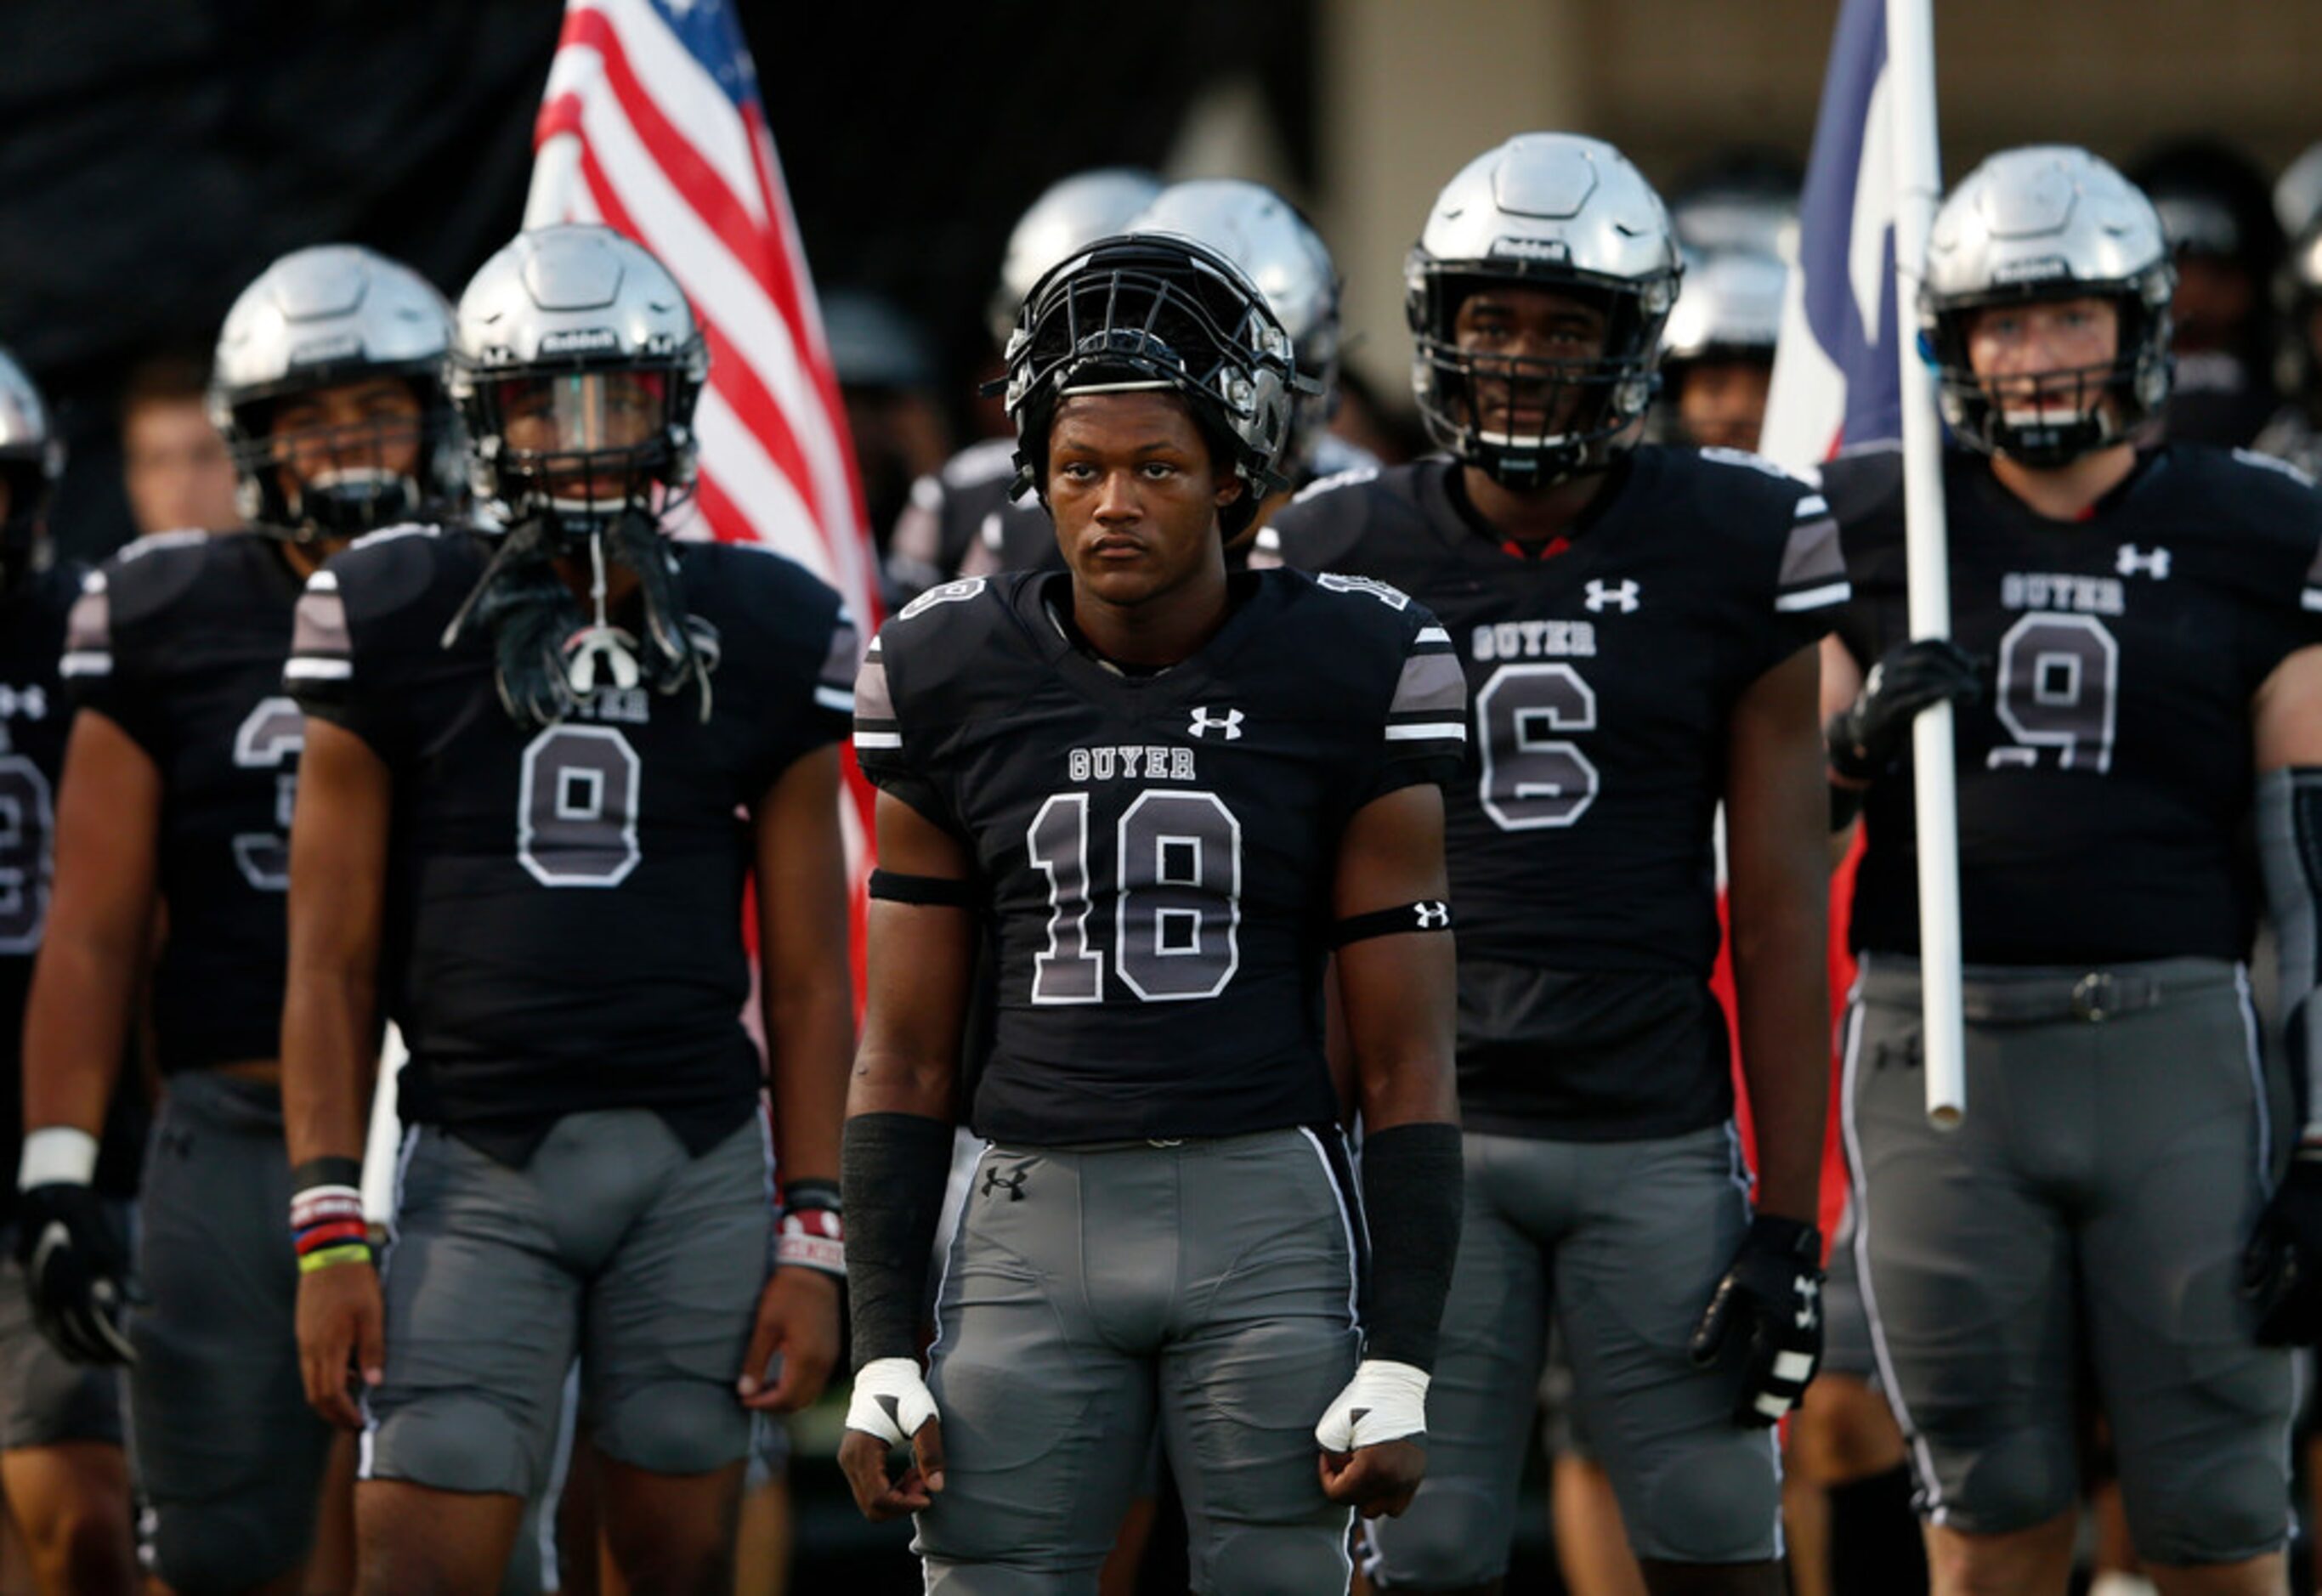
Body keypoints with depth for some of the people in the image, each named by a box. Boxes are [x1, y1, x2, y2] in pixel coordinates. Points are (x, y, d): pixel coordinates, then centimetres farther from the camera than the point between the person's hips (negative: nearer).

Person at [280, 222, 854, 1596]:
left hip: (698, 1163, 2)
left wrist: (814, 1238, 1)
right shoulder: (402, 620, 2)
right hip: (477, 1162, -2)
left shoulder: (766, 639, 6)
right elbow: (332, 958, 3)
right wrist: (329, 1230, -4)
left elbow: (808, 977, 8)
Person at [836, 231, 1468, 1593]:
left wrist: (1402, 1365, -6)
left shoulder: (1345, 684, -2)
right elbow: (906, 1056, 9)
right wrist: (885, 1351, 3)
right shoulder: (956, 683, 4)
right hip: (1035, 1225, 2)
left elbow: (1407, 1066, 0)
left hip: (1269, 1225, -2)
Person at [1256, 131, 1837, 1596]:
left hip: (1658, 1140, 0)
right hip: (1424, 1131, 0)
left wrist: (1790, 1213, -2)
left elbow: (1781, 906, 2)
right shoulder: (1346, 559, 3)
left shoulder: (1735, 553, 1)